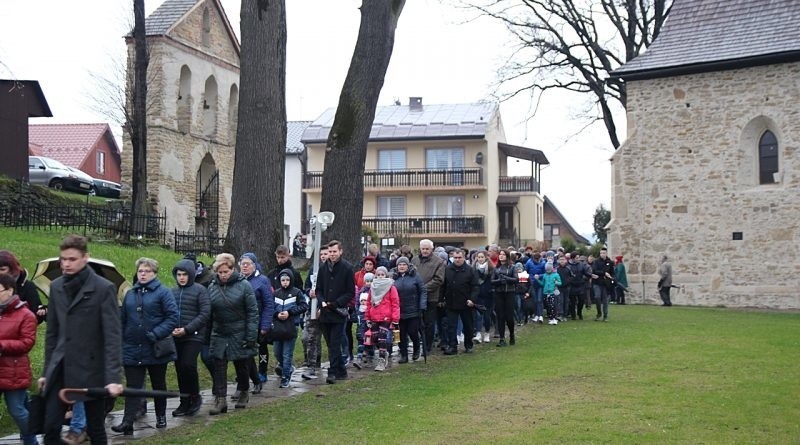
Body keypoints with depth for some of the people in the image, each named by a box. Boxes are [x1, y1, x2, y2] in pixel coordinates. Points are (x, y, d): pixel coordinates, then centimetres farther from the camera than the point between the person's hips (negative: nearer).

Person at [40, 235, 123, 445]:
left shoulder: (104, 288, -9)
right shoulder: (56, 287, 8)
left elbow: (113, 336, -13)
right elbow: (52, 333, 14)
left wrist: (114, 377, -20)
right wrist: (46, 371, 13)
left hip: (91, 369, -4)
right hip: (60, 370, 5)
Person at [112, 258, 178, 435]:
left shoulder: (163, 292, -6)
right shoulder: (130, 294, 10)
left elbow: (173, 317, -13)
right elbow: (122, 319, 13)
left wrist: (156, 334, -21)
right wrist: (121, 341, 5)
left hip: (156, 349, -3)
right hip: (132, 349, 3)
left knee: (158, 384, 13)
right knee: (133, 386, -2)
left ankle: (161, 416, 29)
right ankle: (128, 422, -8)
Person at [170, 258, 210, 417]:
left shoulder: (200, 290, -4)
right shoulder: (173, 291, 11)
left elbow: (205, 314, -9)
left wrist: (187, 329, -15)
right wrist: (171, 328, -6)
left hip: (194, 336, -5)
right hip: (176, 337, 5)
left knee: (188, 365, -16)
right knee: (180, 369, 6)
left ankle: (195, 397, 4)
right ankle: (185, 402, 17)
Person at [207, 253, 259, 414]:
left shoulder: (243, 285, -9)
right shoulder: (212, 287, 2)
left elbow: (253, 312, -9)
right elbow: (208, 313, 7)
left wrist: (251, 337, -14)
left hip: (239, 334, -3)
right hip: (219, 334, 3)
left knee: (241, 365, 12)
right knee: (219, 368, -2)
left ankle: (243, 393, 31)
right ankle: (220, 399, 1)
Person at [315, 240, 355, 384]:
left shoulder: (347, 268, -4)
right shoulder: (323, 268, 8)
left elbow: (351, 292, -4)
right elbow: (319, 289, 14)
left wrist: (335, 303, -14)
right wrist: (322, 302, -5)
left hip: (339, 313, -5)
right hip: (325, 313, 5)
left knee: (335, 344, -8)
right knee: (331, 344, 10)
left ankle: (333, 372, -7)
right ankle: (341, 371, 20)